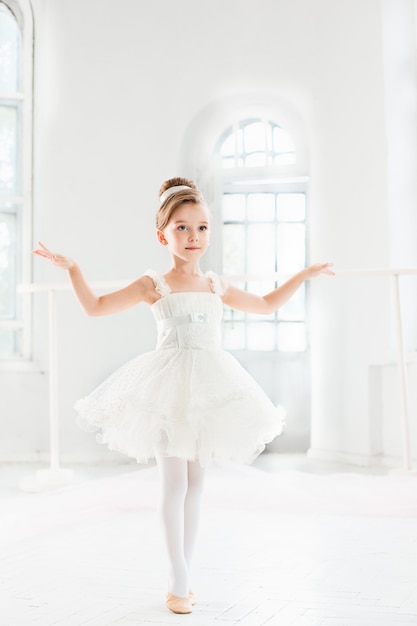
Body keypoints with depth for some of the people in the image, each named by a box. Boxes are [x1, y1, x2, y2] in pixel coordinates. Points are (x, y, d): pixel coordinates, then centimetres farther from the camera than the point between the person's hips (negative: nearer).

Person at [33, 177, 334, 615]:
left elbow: (265, 305, 26)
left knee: (195, 482, 9)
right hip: (168, 388, -4)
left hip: (209, 388, 4)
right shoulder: (154, 285, -1)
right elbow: (95, 307, 1)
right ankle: (179, 583, 5)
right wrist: (72, 269, -11)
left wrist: (304, 274, 28)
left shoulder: (216, 286, 11)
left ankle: (182, 576, 19)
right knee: (175, 483, -3)